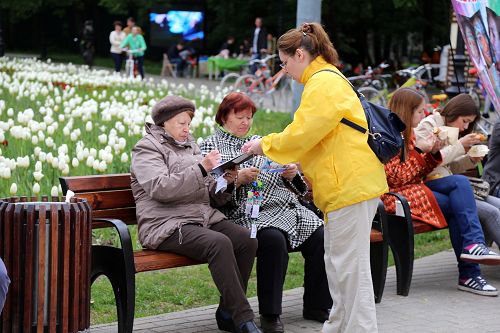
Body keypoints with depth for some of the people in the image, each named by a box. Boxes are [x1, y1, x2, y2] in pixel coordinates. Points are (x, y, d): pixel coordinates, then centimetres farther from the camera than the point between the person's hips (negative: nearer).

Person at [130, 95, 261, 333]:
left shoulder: (189, 146, 24)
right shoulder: (147, 148, 2)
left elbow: (210, 195, 22)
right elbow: (161, 188, -18)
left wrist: (226, 184, -1)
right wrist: (201, 168, -22)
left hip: (204, 218, 7)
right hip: (167, 226, -7)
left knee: (247, 240, -18)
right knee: (219, 243, -32)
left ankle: (228, 313, -7)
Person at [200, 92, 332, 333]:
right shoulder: (210, 146, 10)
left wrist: (291, 174, 5)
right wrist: (237, 179, -15)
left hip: (285, 206, 6)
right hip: (248, 212, -6)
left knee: (320, 236, -17)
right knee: (273, 239, -35)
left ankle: (316, 306, -4)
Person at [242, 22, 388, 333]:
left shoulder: (323, 83, -14)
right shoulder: (327, 79, 20)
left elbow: (302, 133, -17)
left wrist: (264, 145, -3)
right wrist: (292, 163, 17)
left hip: (349, 184, -11)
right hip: (347, 182, 11)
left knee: (349, 265, -7)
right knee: (337, 262, 15)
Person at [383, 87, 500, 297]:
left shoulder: (407, 134, 18)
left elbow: (419, 172, 16)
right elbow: (395, 177, -18)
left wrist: (433, 153, 0)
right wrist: (421, 154, -15)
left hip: (416, 187, 9)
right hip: (396, 196, -9)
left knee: (460, 182, -13)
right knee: (456, 205, -18)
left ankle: (473, 245, -22)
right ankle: (468, 274, -16)